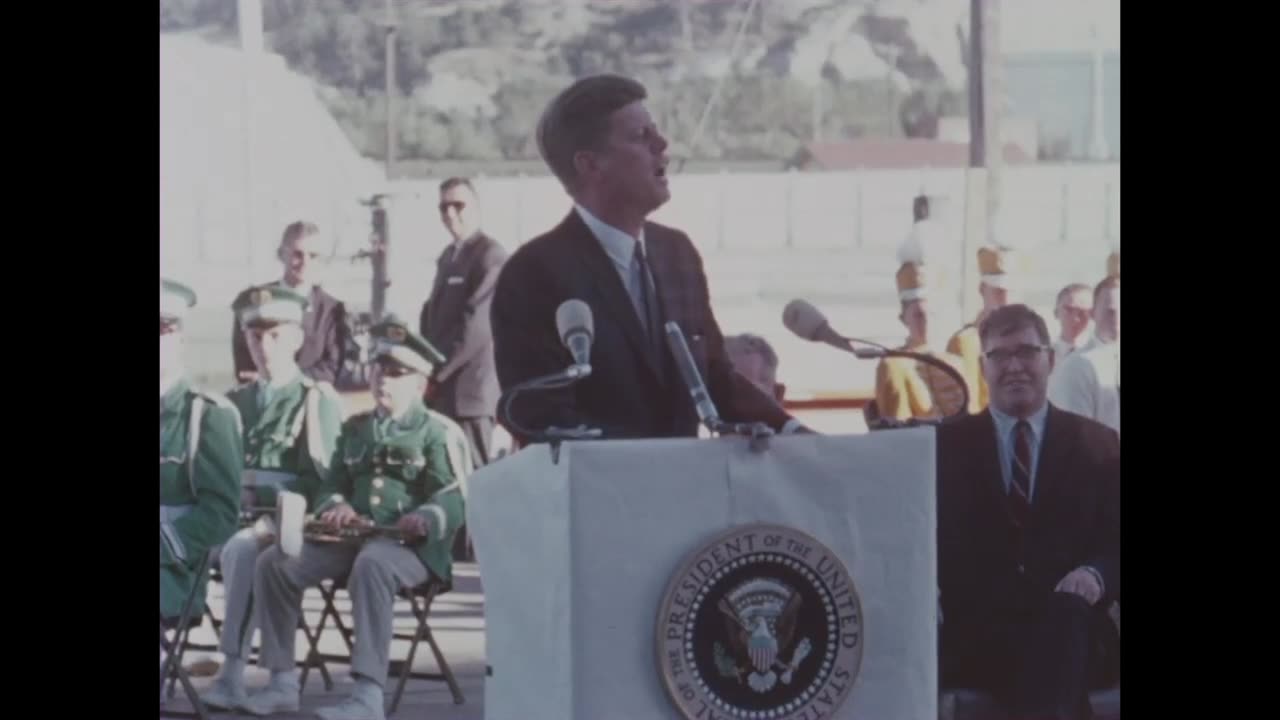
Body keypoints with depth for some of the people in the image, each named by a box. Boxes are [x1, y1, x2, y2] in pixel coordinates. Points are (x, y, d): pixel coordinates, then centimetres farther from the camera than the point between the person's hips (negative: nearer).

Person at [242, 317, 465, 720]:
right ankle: (283, 683, -13)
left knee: (370, 564, -42)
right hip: (354, 536, 6)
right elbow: (331, 487, 23)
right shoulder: (356, 429, 21)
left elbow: (452, 501, -8)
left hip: (410, 546, -6)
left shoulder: (435, 431, 3)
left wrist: (424, 520, -31)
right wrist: (336, 507, -3)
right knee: (274, 563, -16)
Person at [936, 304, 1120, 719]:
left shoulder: (1099, 446, 15)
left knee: (1066, 610, -38)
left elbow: (1115, 543, 8)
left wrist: (1097, 575, -16)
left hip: (1067, 630, 1)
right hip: (974, 634, -1)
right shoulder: (946, 445, 15)